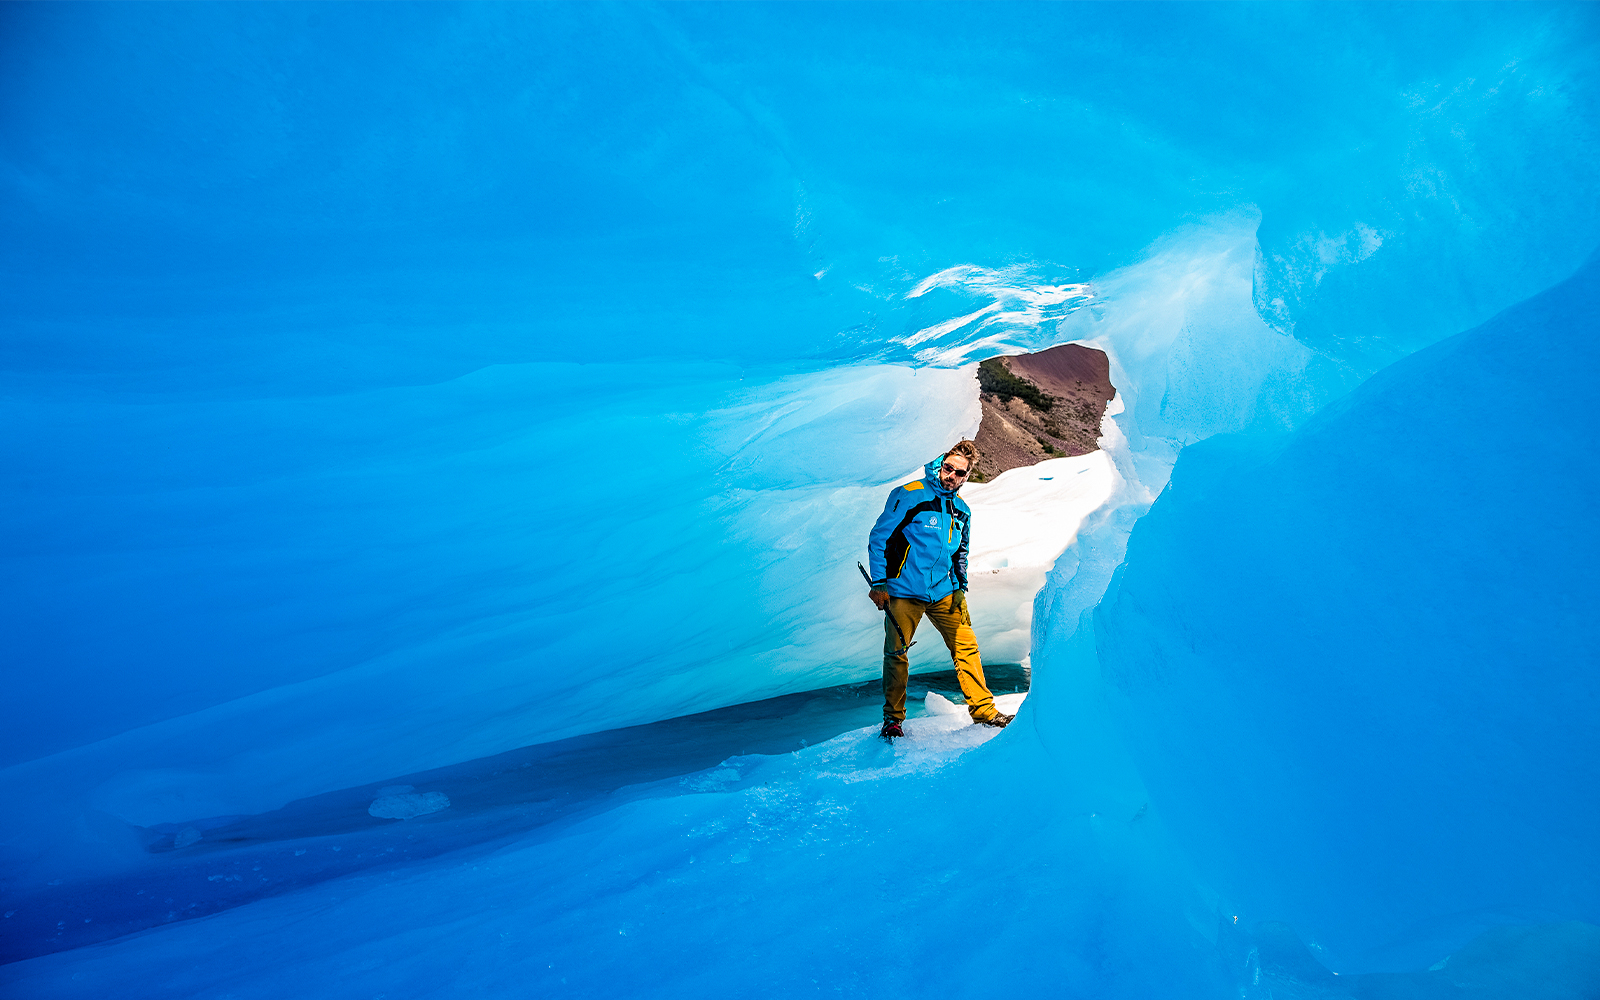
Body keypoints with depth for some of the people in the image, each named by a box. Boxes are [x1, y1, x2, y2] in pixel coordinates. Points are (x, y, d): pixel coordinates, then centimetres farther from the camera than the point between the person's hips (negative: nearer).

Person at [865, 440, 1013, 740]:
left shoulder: (962, 511, 11)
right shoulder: (909, 496, -9)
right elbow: (879, 537, -8)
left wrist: (960, 587, 12)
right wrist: (878, 583, -13)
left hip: (944, 592, 5)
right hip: (904, 591, -5)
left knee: (966, 647, 6)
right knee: (896, 655, -3)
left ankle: (983, 710, 18)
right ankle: (893, 719, 12)